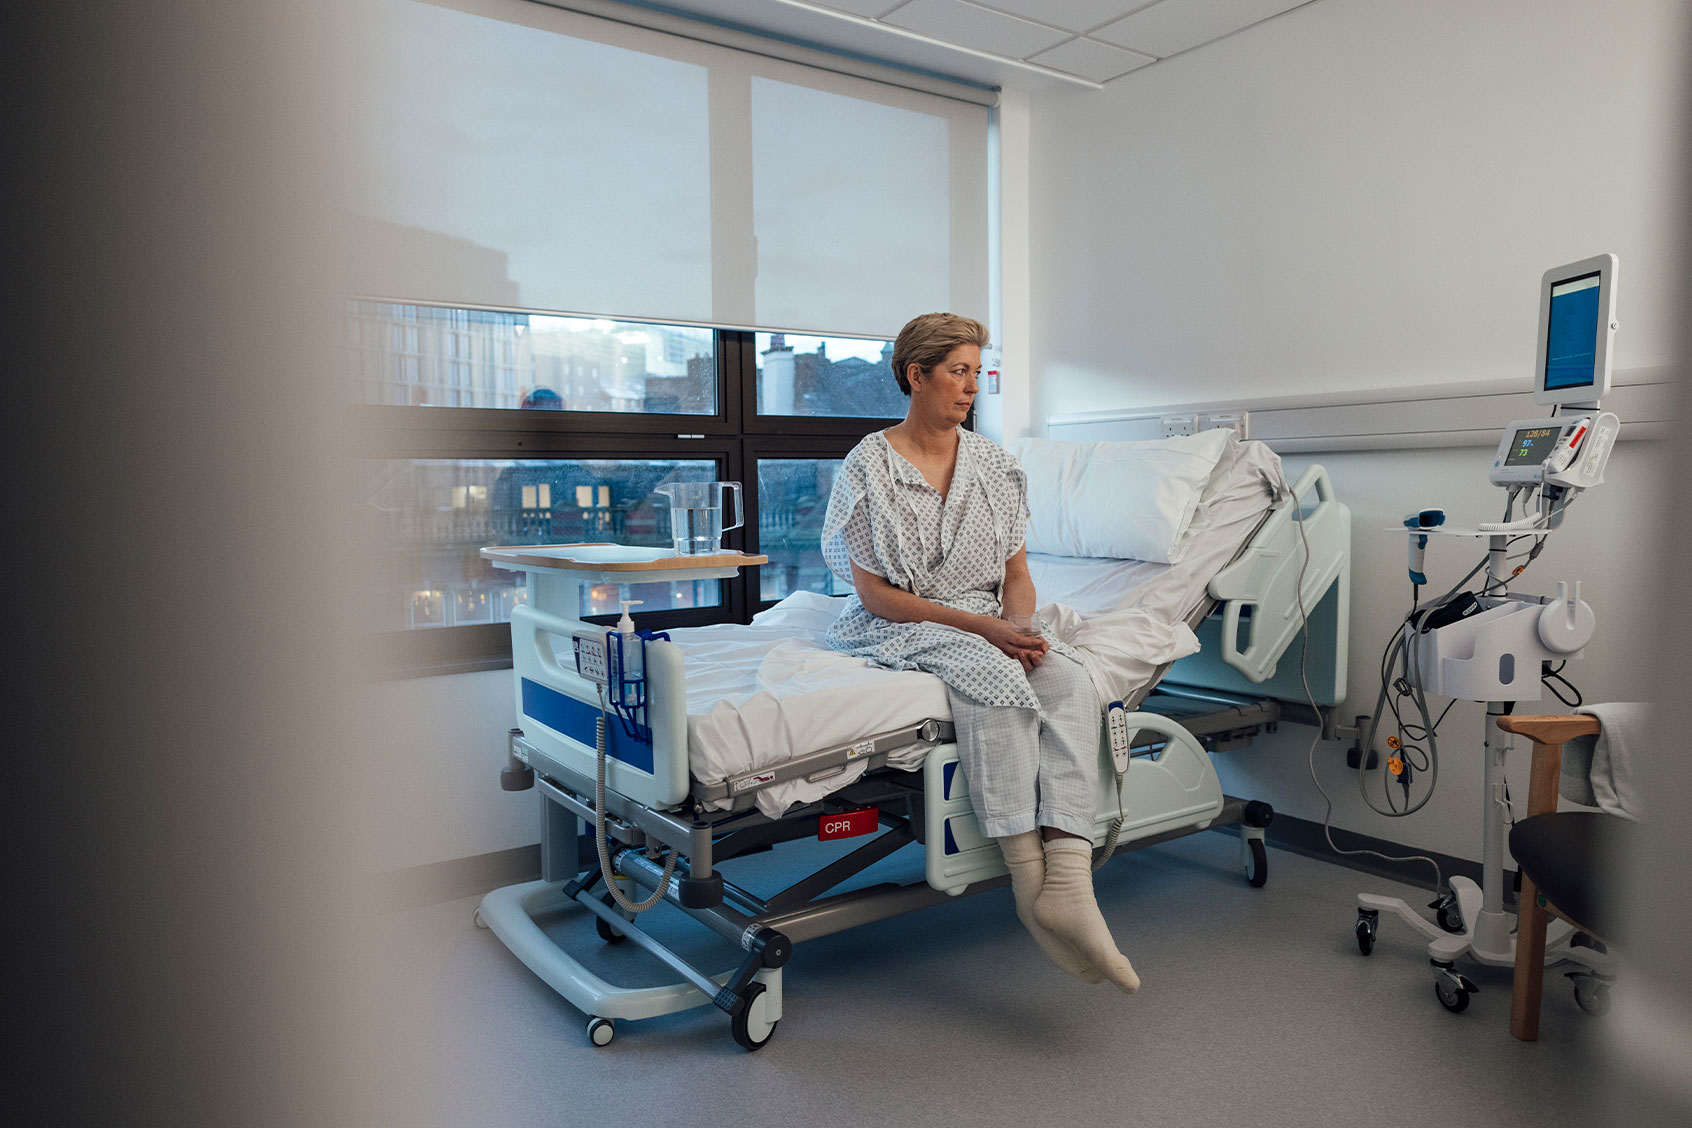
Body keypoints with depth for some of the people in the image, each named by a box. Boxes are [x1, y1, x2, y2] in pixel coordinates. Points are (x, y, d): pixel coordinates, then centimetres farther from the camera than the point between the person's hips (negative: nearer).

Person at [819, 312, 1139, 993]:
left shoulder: (994, 463, 11)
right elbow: (876, 593, -10)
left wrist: (1019, 623, -13)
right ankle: (1030, 884, -32)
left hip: (991, 624, 5)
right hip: (902, 629, -5)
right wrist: (980, 625, -18)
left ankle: (1068, 884, -37)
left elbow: (1016, 572, 11)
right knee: (991, 674, -36)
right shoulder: (868, 467, -5)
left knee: (1070, 681, -26)